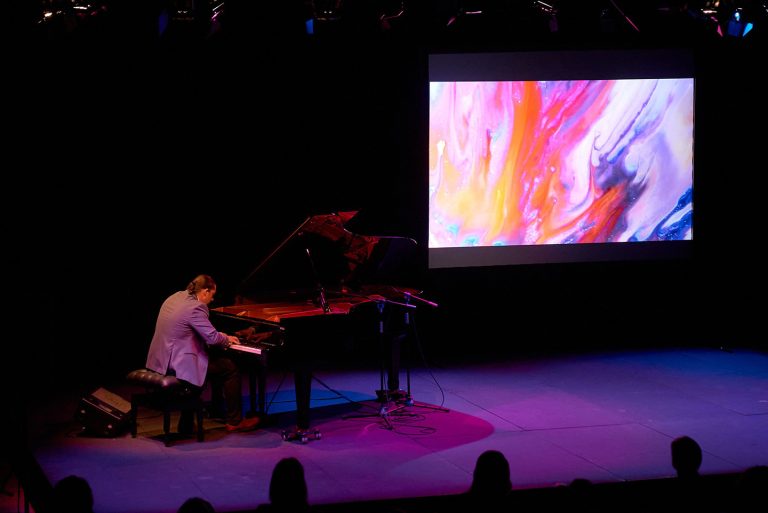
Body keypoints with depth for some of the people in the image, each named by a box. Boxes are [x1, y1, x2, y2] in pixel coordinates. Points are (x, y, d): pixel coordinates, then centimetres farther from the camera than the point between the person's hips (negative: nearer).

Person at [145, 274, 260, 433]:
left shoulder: (175, 297, 10)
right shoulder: (195, 307, -19)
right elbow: (212, 338, -20)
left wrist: (220, 336, 20)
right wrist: (227, 339, 1)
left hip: (162, 360, 9)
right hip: (179, 366, -9)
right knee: (231, 369, 2)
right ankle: (234, 421, 10)